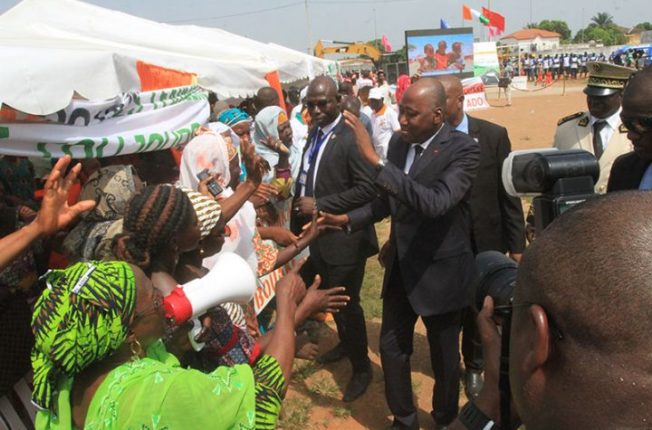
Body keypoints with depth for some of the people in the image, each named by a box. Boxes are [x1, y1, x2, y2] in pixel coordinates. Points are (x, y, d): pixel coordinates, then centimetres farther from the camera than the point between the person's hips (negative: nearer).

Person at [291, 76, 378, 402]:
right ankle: (346, 342, 50)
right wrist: (301, 208, 9)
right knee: (330, 297, 24)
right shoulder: (315, 134, 8)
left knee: (346, 303, 6)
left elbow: (368, 188, -24)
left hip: (342, 237, -8)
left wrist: (320, 205, -22)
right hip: (316, 235, 8)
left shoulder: (351, 137, -19)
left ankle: (361, 368, 29)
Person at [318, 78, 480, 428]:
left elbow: (435, 203, -37)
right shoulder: (398, 142, -1)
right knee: (392, 347, 16)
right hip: (400, 265, 6)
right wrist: (347, 219, 1)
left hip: (439, 269, -5)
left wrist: (375, 160, -40)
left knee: (443, 355, 15)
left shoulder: (463, 149, -20)